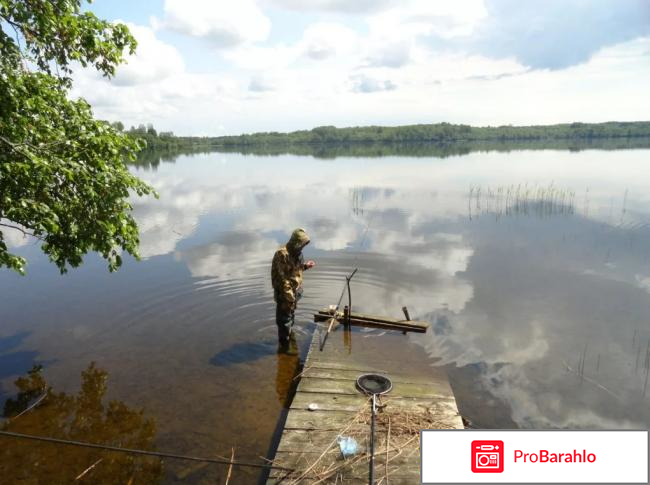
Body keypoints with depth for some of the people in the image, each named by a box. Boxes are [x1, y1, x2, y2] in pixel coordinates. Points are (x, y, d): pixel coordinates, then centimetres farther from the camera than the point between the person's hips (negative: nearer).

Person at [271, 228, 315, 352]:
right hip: (285, 295, -9)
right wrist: (289, 295, -26)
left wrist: (305, 266, 5)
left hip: (295, 292, 9)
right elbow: (281, 277, -26)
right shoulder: (282, 254, -24)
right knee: (284, 320, 2)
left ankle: (288, 337, 45)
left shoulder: (296, 253, 6)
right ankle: (284, 345, 15)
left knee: (291, 317, 26)